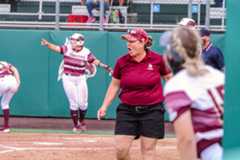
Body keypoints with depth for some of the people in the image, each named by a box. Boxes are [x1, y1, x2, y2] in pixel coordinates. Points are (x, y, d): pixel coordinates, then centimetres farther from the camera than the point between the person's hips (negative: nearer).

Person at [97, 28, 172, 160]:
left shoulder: (157, 59, -6)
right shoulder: (122, 62, -2)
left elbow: (169, 78, 8)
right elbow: (114, 85, 10)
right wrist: (104, 106, 7)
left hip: (152, 110, -2)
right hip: (127, 110, 2)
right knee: (120, 149, -5)